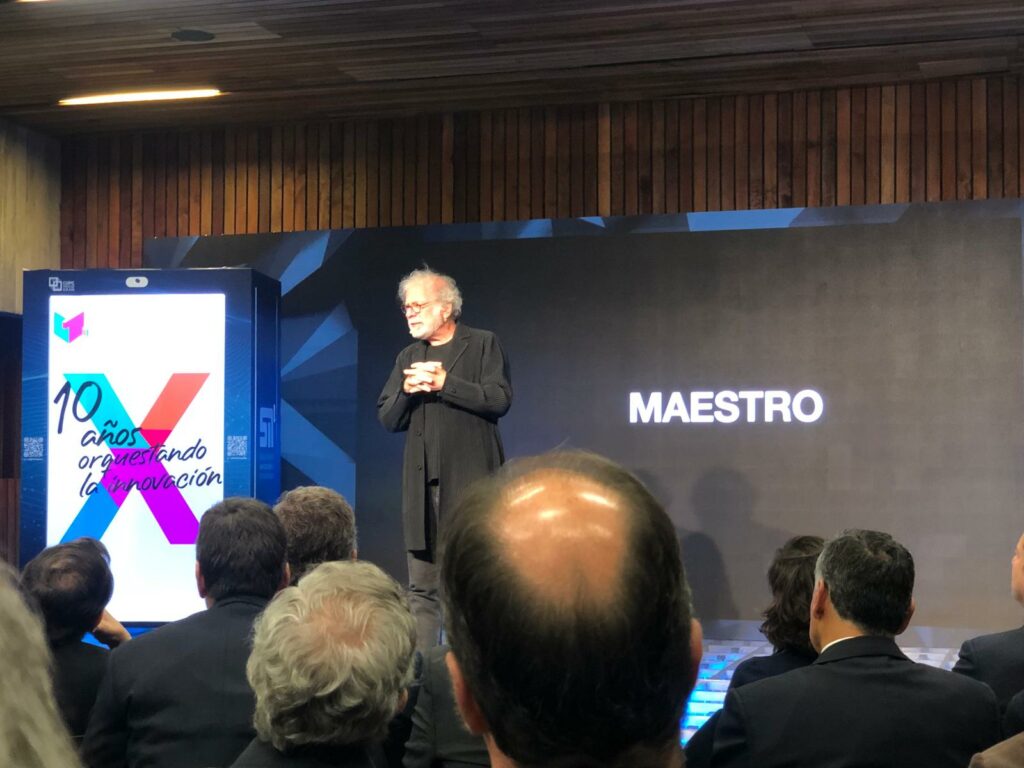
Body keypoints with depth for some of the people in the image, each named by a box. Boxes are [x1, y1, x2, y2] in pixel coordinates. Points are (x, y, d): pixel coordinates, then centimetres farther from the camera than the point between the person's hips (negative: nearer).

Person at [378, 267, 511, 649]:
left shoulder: (483, 344, 4)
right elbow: (388, 419, 16)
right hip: (422, 484, 5)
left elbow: (500, 399, -9)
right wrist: (406, 390, -4)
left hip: (469, 478, -5)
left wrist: (444, 383, -12)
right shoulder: (408, 357, 20)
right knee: (422, 587, 5)